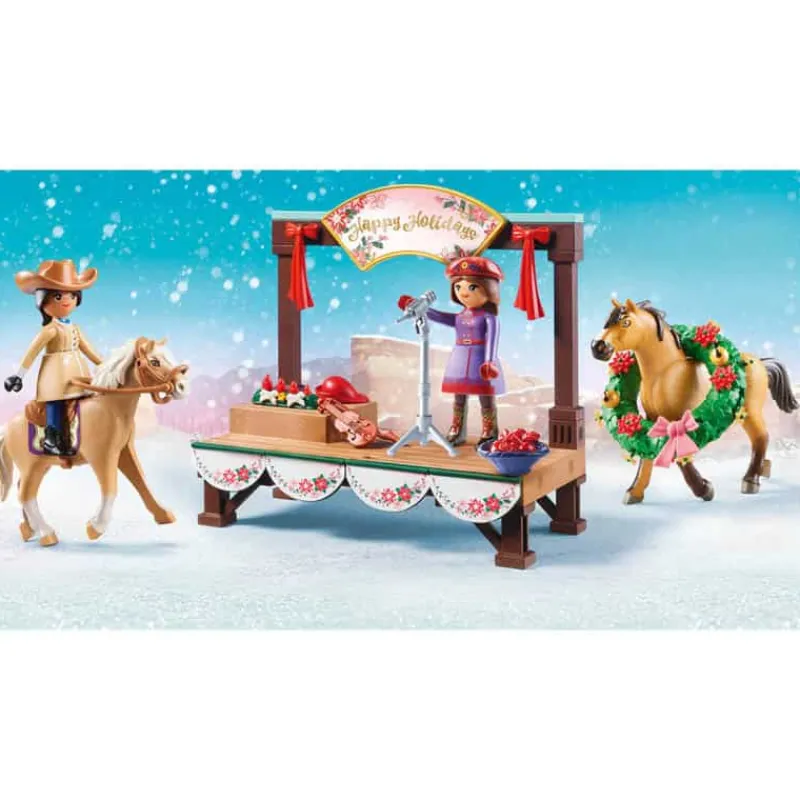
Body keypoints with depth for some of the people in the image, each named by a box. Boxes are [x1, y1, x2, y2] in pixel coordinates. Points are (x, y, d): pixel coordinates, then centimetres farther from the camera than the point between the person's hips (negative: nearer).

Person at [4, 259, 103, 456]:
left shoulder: (74, 328, 11)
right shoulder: (51, 329, -10)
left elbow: (86, 347, 21)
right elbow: (33, 350, -12)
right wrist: (20, 374, -15)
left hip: (77, 374, 7)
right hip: (57, 375, -7)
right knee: (56, 401, -10)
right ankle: (51, 438, -6)